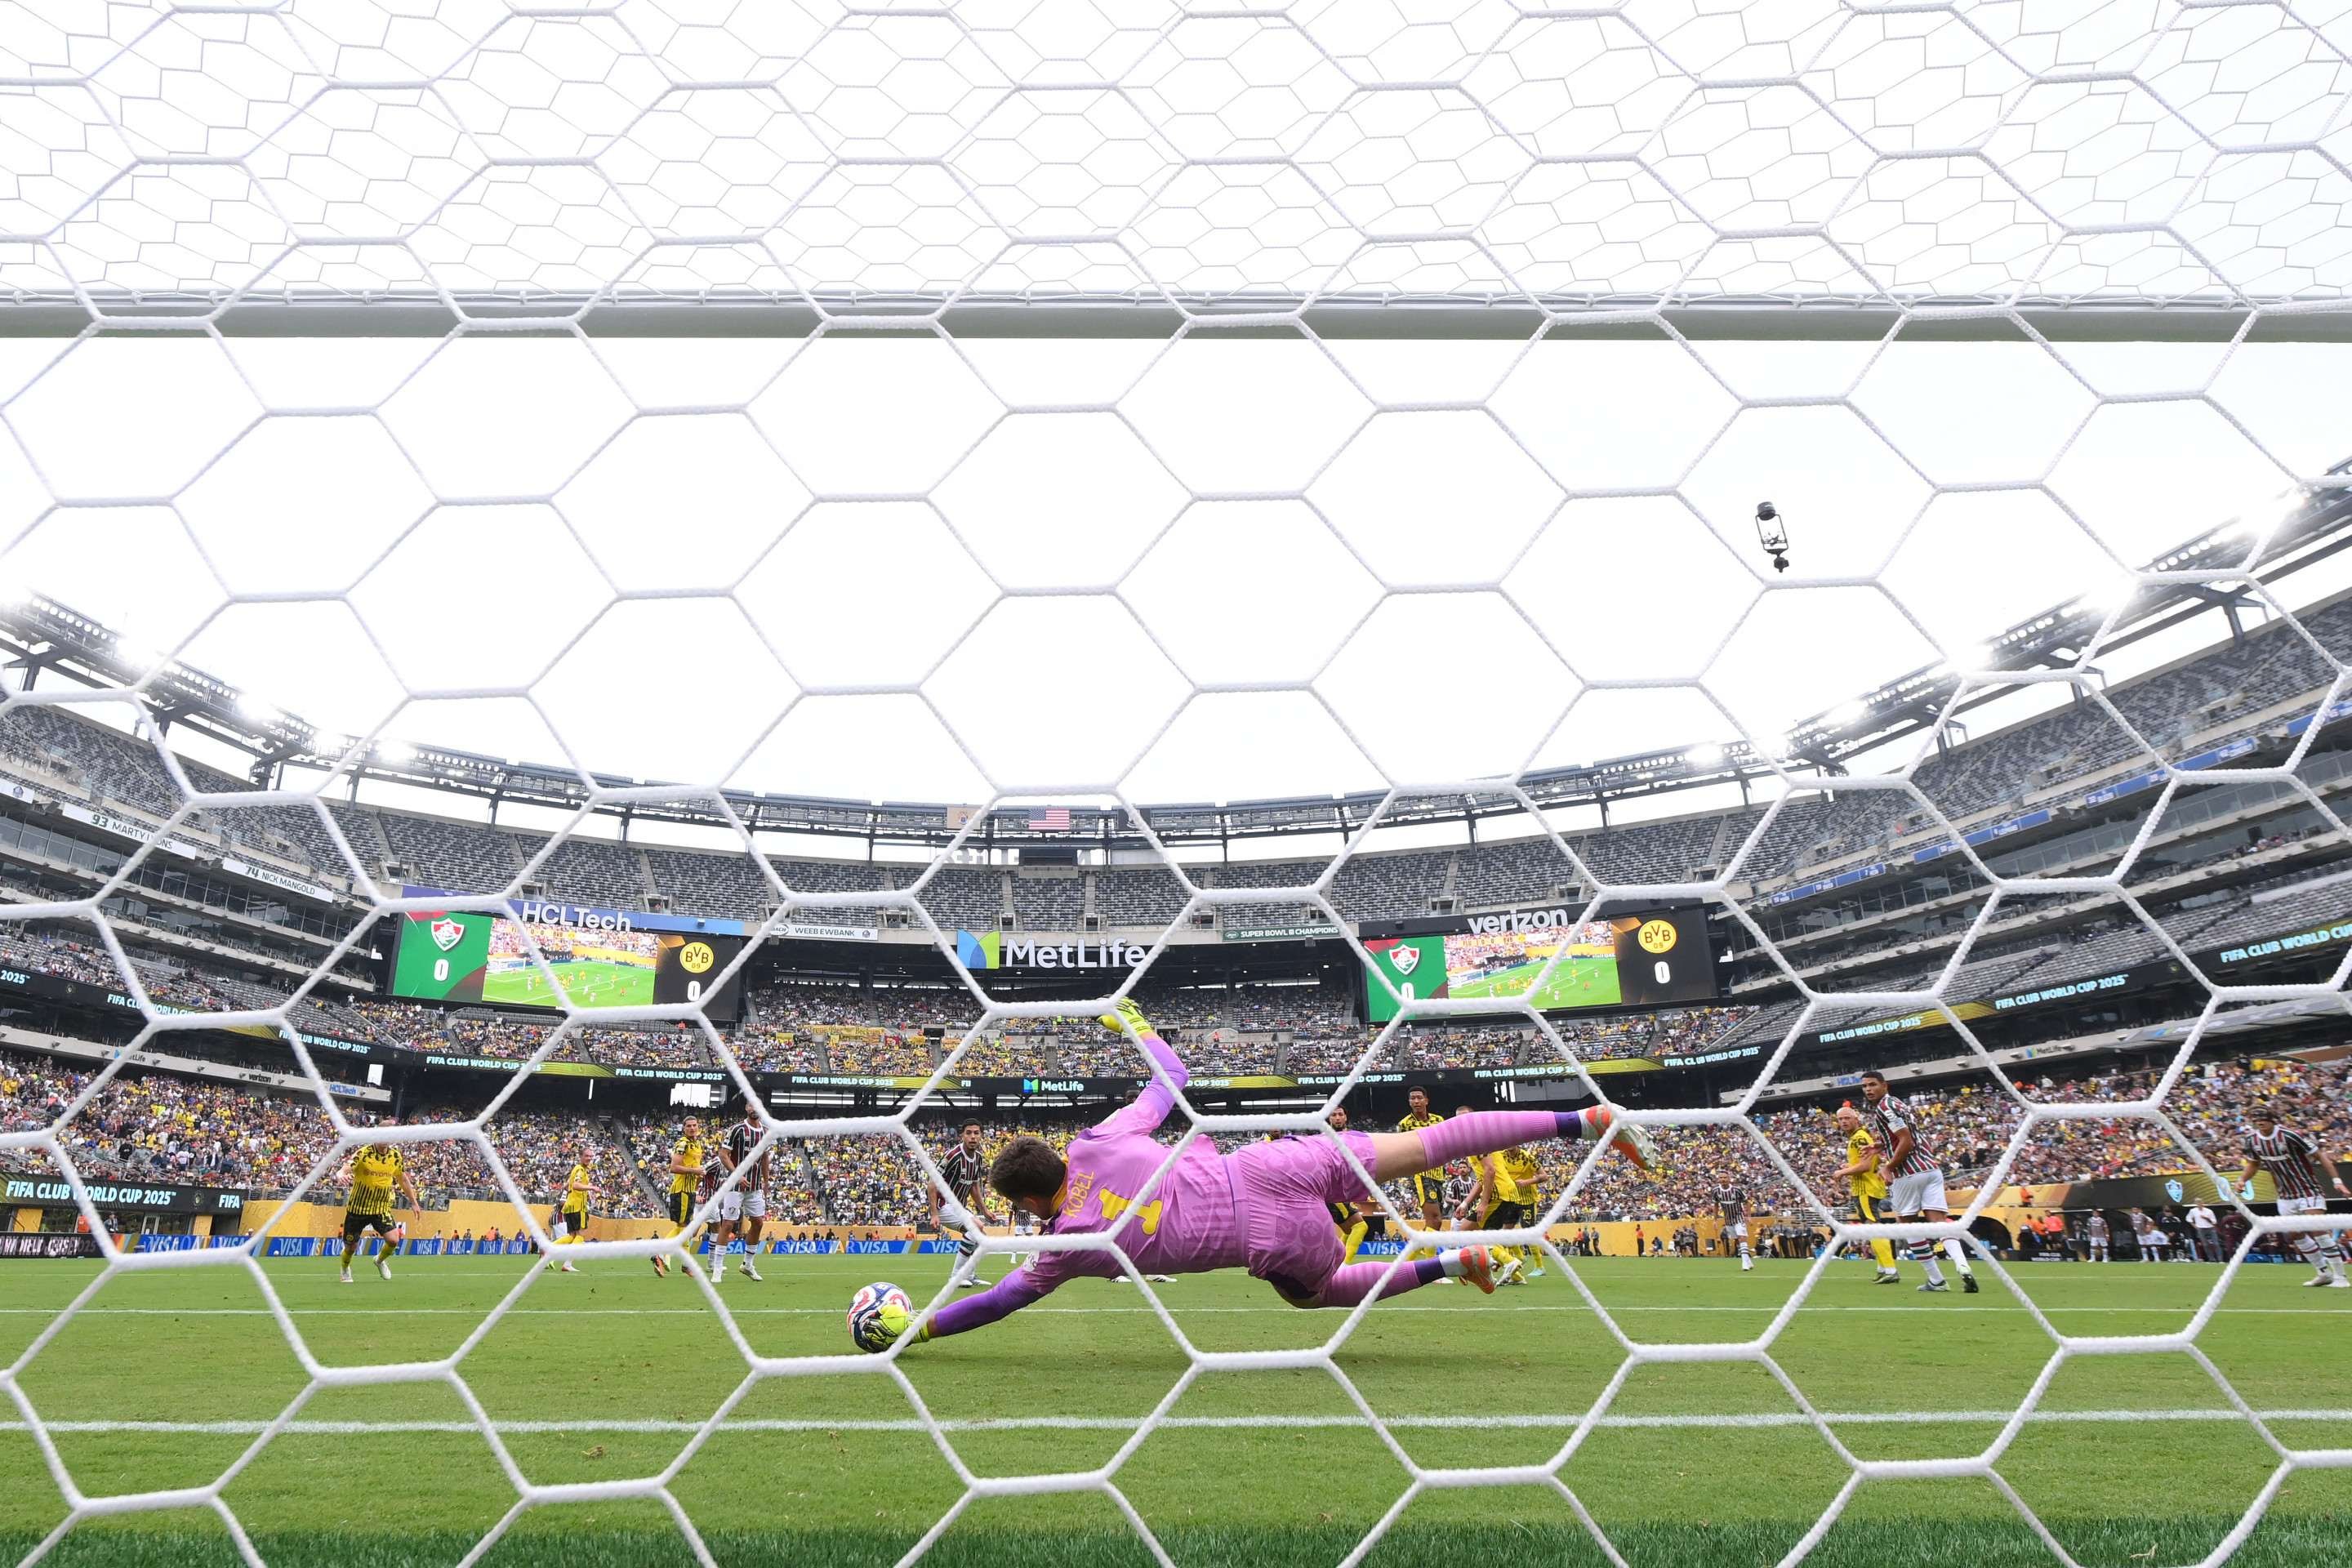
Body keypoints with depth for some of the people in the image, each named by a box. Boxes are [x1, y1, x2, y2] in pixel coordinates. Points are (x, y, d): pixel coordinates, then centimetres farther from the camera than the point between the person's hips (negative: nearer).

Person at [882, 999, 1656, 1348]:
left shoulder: (1066, 1247, -2)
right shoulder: (1097, 1141, 5)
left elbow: (999, 1299, 12)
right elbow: (1170, 1079, 18)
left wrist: (915, 1328, 24)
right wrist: (1139, 1029, 37)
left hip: (1275, 1241, -4)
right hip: (1266, 1169, 4)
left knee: (1320, 1290, 29)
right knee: (1423, 1145, 8)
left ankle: (1451, 1263, 20)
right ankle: (1584, 1120, 5)